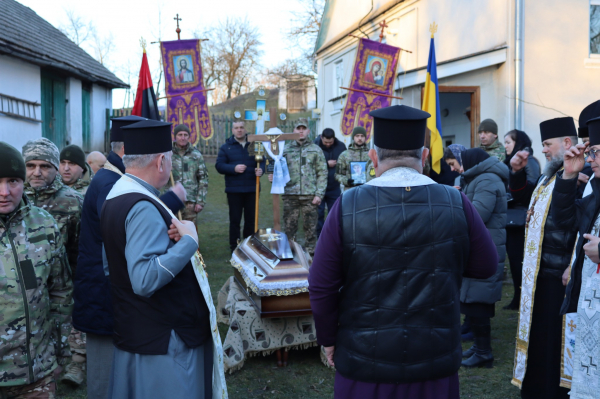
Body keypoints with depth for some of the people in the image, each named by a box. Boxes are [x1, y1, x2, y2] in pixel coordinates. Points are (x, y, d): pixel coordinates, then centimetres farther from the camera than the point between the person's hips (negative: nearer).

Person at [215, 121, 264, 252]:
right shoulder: (226, 147, 4)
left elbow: (262, 161, 8)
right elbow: (219, 165, -2)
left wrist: (260, 169, -15)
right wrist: (234, 168, -17)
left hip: (252, 189, 2)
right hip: (234, 190, -1)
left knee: (251, 219, 8)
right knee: (235, 219, 3)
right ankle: (234, 248, 11)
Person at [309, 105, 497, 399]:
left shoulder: (347, 206, -14)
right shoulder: (456, 204, -10)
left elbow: (322, 287, -10)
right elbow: (486, 267, 2)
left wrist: (329, 339, 5)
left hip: (365, 364, -1)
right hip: (436, 363, 1)